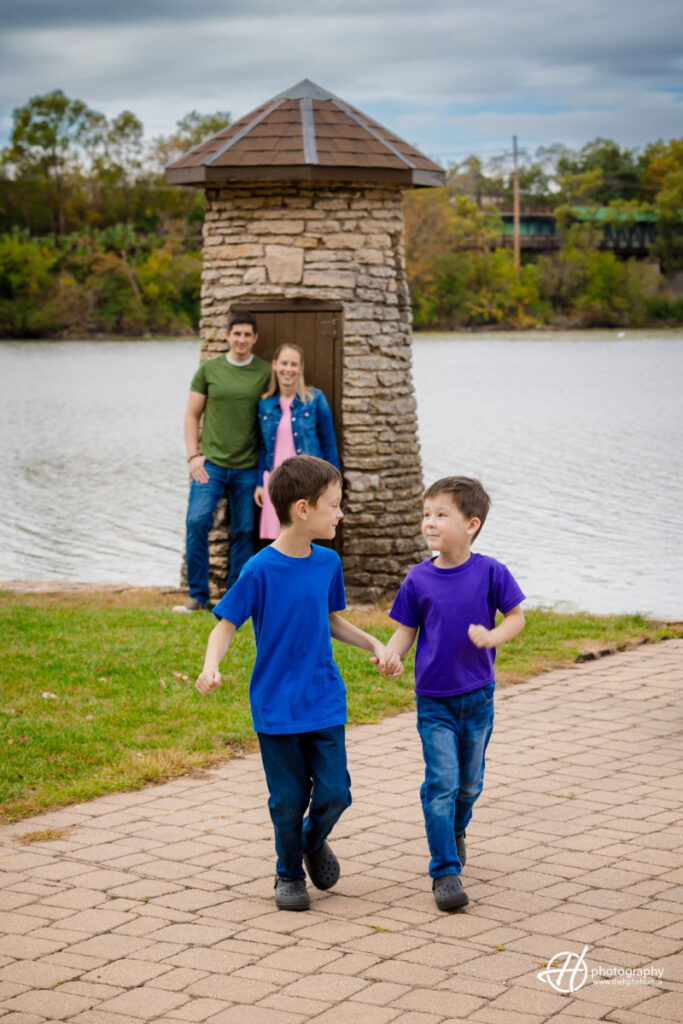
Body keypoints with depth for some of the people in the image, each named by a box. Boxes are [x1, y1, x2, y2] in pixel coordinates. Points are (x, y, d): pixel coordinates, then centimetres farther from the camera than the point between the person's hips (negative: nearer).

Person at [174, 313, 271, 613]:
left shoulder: (266, 373, 3)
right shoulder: (209, 369, 5)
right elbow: (192, 414, 9)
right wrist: (193, 455, -3)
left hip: (248, 467, 0)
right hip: (211, 462, 0)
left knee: (243, 532, 5)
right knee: (197, 523, -11)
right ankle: (198, 596, 1)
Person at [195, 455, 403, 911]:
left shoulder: (328, 562, 2)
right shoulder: (261, 570, -14)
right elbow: (226, 625, -9)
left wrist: (373, 644, 5)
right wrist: (211, 667, -26)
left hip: (325, 702, 4)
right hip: (277, 706, -4)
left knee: (334, 793, 1)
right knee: (289, 800, 5)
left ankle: (314, 841, 32)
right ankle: (289, 874, 27)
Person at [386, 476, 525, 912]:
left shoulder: (489, 572, -9)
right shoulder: (419, 580, -6)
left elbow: (516, 617, 0)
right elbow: (406, 631, 2)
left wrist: (491, 637, -20)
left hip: (477, 696, 1)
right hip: (433, 699, -1)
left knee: (470, 781, 14)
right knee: (441, 781, -8)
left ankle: (456, 831, 45)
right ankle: (445, 871, -1)